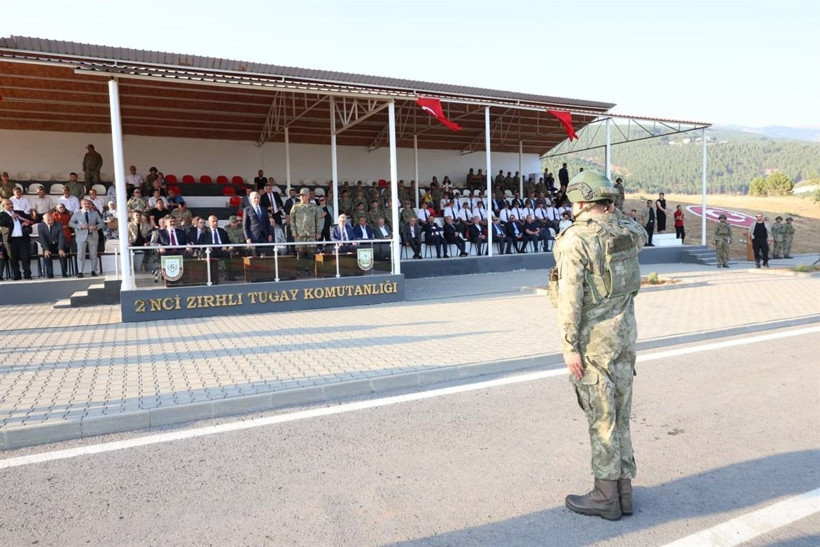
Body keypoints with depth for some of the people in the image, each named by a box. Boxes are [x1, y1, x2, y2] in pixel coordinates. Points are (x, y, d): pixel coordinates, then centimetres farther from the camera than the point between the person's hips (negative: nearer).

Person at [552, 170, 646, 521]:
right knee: (619, 412, 14)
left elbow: (570, 298, -20)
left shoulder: (575, 239, -16)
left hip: (593, 336, -7)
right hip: (625, 330, 7)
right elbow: (640, 236, 32)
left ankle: (606, 496, 13)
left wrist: (570, 348, -16)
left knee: (601, 416, 2)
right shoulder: (624, 231, 5)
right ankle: (623, 491, 24)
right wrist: (614, 215, 17)